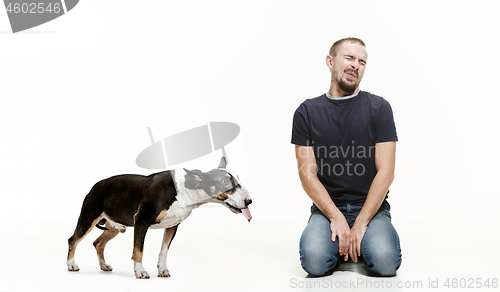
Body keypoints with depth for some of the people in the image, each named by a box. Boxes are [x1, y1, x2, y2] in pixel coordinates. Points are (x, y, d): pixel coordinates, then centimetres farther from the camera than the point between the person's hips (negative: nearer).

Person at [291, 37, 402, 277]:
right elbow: (308, 174, -2)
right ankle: (340, 242, 8)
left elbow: (385, 172, -6)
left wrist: (360, 224, -14)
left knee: (385, 261, -27)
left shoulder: (379, 108, 0)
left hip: (371, 207, 0)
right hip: (326, 207, 0)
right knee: (314, 260, -28)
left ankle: (360, 241, 8)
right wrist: (337, 218, -15)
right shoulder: (307, 112, 3)